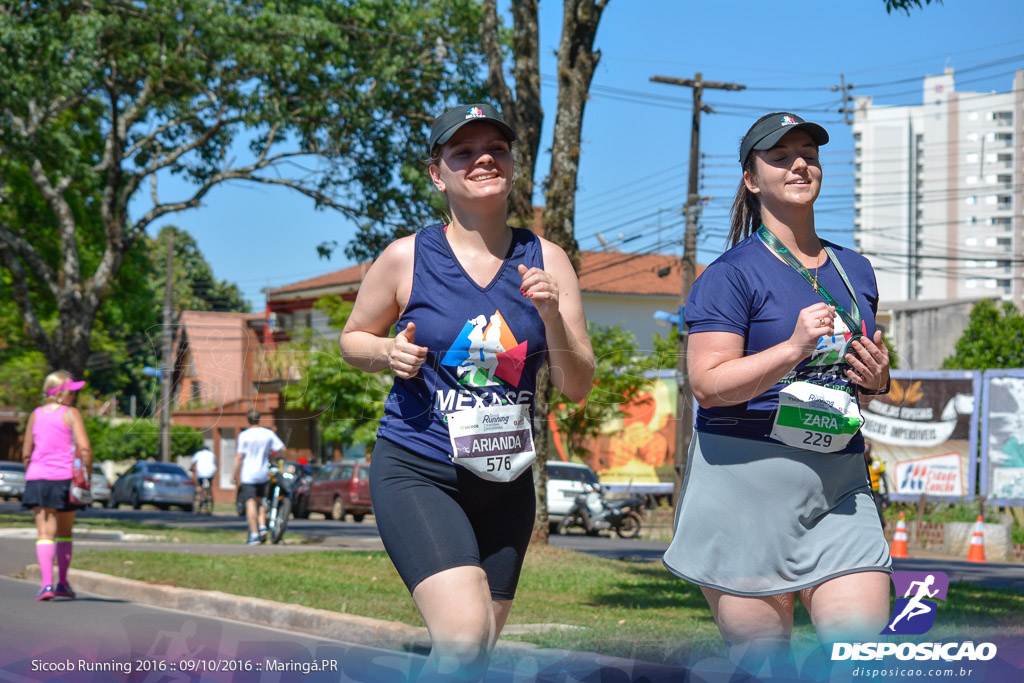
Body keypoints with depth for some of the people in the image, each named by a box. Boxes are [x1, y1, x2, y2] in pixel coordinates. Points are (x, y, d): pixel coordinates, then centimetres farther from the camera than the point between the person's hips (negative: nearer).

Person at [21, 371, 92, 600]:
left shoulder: (35, 415, 8)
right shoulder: (71, 414, -4)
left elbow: (26, 454, 9)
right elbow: (85, 449, -12)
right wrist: (88, 475, -2)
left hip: (37, 478, 2)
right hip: (65, 478, -2)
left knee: (45, 533, -2)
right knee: (64, 533, 16)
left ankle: (46, 583, -17)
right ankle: (62, 583, 20)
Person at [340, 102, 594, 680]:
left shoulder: (546, 261, 3)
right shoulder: (407, 258, -4)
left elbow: (578, 387, 2)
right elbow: (353, 339, 12)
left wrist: (552, 316, -16)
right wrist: (389, 353, -11)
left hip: (506, 482, 4)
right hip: (417, 474, -4)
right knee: (464, 636, -25)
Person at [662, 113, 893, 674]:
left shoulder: (854, 270, 17)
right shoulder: (733, 274, -4)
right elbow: (708, 385, -12)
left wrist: (877, 381, 5)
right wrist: (793, 348, -22)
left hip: (838, 486, 5)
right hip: (745, 476, -5)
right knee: (761, 665, -1)